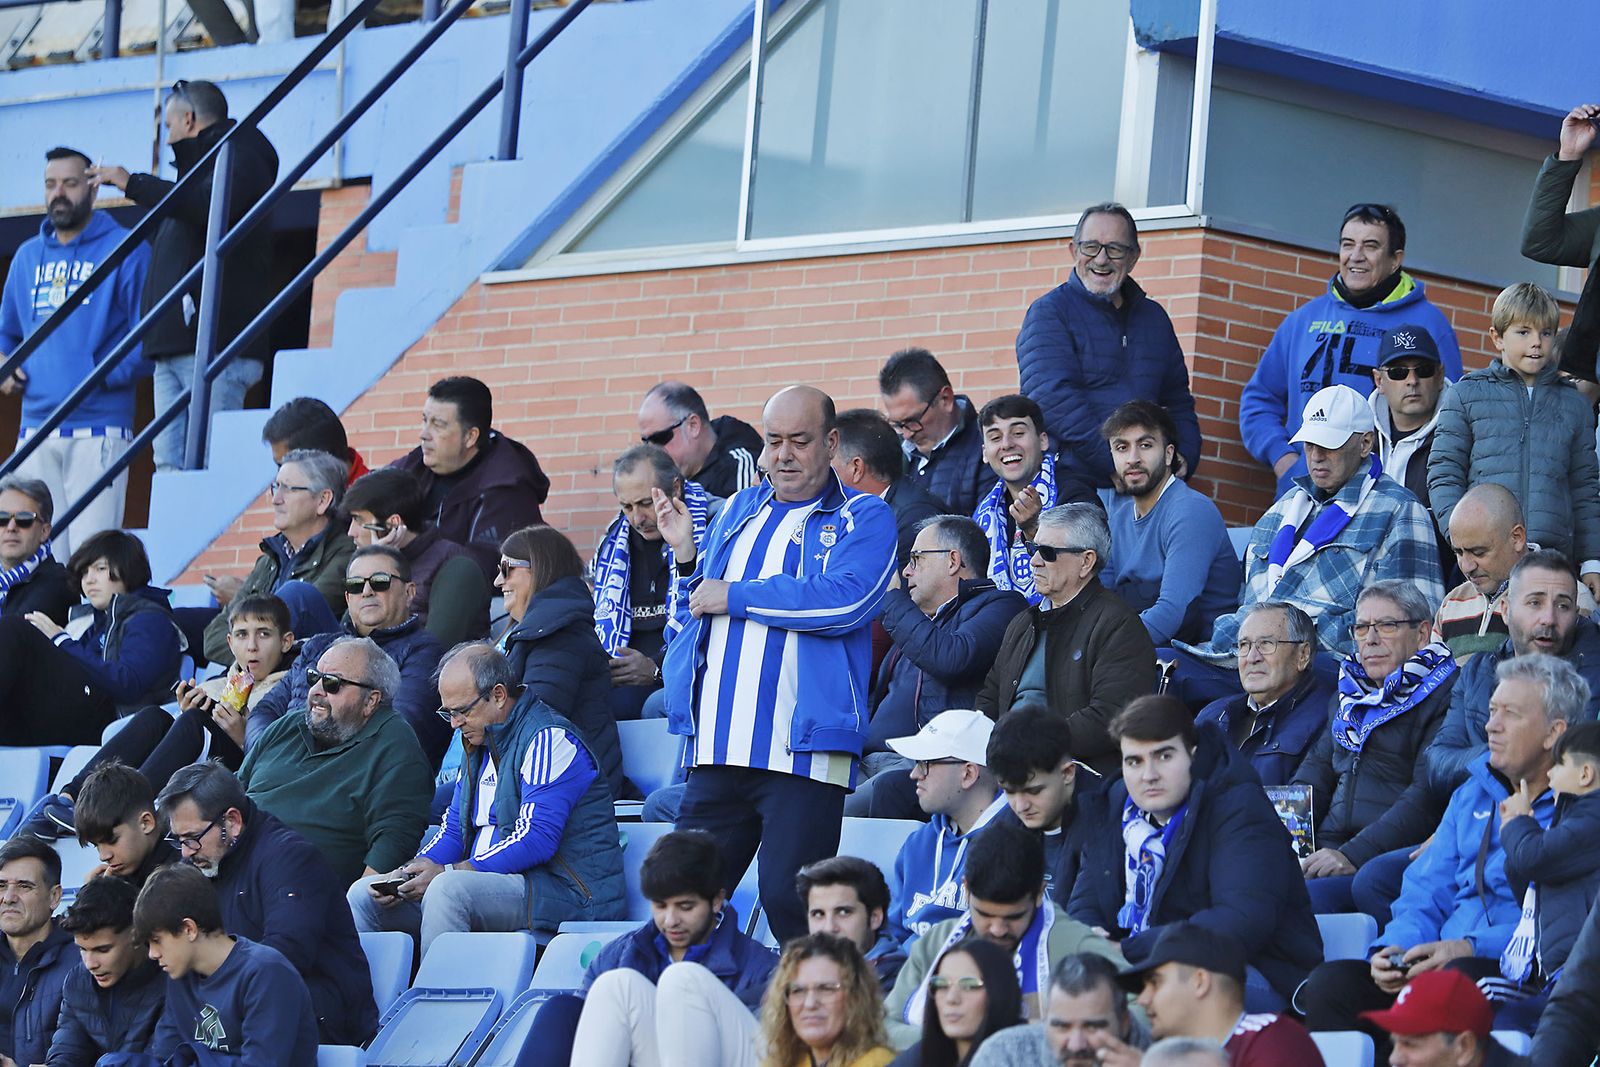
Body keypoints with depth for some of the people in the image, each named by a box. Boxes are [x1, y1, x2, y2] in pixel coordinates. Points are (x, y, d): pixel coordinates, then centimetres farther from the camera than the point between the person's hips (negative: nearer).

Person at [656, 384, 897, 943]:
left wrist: (735, 596, -9)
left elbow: (844, 601, -16)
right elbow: (691, 621, 27)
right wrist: (687, 557, 7)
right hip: (718, 750, 6)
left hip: (802, 748, -6)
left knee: (790, 902, -10)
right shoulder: (739, 511, 21)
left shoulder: (864, 518, 3)